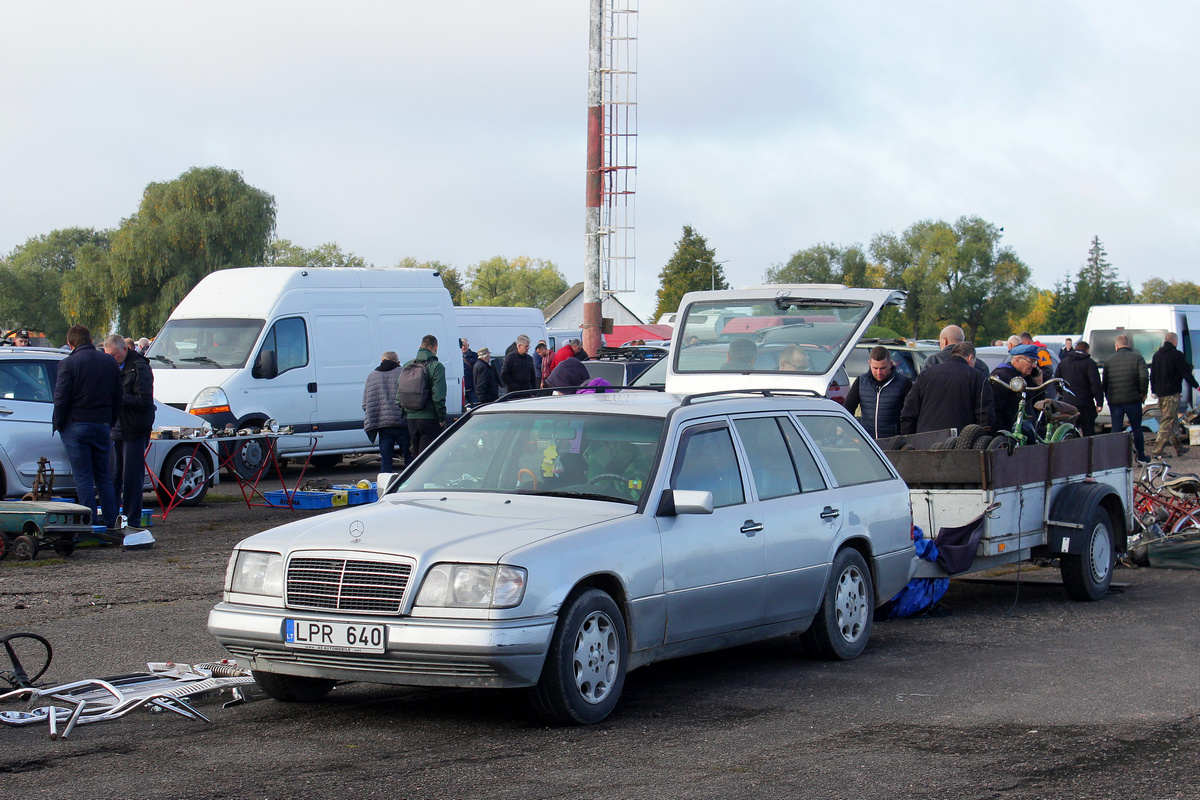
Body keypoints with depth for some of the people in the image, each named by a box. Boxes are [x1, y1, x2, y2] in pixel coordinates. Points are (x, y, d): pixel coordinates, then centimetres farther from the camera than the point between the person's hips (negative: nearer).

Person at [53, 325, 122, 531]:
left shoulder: (68, 364, -9)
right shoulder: (109, 363, 7)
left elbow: (61, 399, -12)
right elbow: (118, 398, 11)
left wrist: (59, 424, 0)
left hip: (76, 426, -5)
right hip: (102, 426, 5)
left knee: (83, 478, -1)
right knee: (103, 476, 13)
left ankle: (90, 523, -4)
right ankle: (111, 522, 10)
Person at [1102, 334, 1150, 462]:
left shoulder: (1109, 360, 5)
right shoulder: (1137, 358, -2)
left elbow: (1104, 383, 9)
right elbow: (1144, 377, -14)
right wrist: (1143, 393, -2)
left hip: (1114, 401, 1)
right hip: (1133, 399, -1)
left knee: (1116, 430, 4)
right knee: (1137, 429, 11)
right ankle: (1141, 456, 17)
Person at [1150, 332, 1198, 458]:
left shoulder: (1157, 355, 12)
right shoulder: (1177, 355, -11)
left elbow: (1152, 375, 17)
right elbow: (1186, 373, -9)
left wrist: (1154, 391, 24)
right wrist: (1196, 386, 4)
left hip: (1160, 394, 8)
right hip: (1171, 394, -8)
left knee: (1172, 421, 18)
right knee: (1168, 422, -7)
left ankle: (1178, 447, 25)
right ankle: (1158, 450, -13)